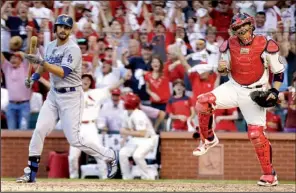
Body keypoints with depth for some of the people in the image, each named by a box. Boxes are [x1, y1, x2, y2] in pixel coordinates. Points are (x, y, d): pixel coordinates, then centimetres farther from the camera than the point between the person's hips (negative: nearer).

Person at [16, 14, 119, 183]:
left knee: (75, 139, -7)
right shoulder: (51, 46, 7)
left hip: (71, 96, -7)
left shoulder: (73, 49, -17)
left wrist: (41, 61, -34)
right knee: (39, 131, -3)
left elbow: (63, 73, -28)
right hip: (54, 94, 7)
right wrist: (34, 77, 12)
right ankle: (30, 173, 2)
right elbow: (46, 64, 28)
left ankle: (110, 156, 11)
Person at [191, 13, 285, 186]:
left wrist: (274, 92, -12)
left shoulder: (266, 46, -11)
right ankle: (209, 139, 2)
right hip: (233, 88, 3)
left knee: (256, 133, -10)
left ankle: (270, 175, 3)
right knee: (203, 102, -21)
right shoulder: (229, 46, -3)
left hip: (255, 93, -3)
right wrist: (221, 68, -14)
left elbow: (279, 71, -1)